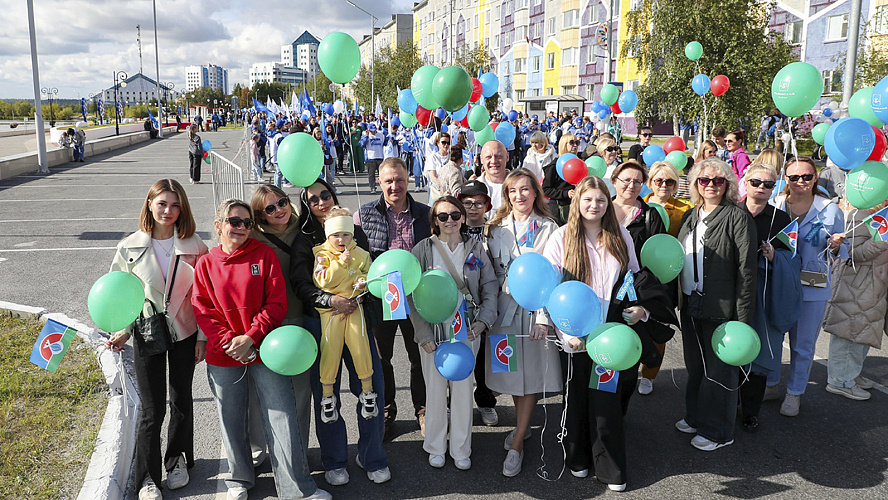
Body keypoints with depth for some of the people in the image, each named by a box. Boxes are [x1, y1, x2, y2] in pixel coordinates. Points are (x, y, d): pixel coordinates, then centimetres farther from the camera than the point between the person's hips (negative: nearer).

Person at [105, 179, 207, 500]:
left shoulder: (193, 246, -4)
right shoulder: (130, 247, -4)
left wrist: (203, 336, -2)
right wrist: (123, 332, -7)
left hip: (184, 332, 1)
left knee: (181, 400, 14)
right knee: (152, 409, 2)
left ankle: (178, 461, 34)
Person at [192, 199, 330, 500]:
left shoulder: (264, 255, -1)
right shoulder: (206, 263, 4)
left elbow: (277, 303, -5)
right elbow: (203, 310, 0)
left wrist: (251, 337, -14)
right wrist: (229, 342, -13)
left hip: (264, 351, -1)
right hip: (223, 357, 2)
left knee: (282, 417, 0)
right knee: (231, 421, 14)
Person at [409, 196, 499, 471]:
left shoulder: (475, 248, 4)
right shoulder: (424, 249, -2)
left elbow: (490, 286, 6)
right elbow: (413, 295, -3)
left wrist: (483, 319, -8)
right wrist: (423, 334, -9)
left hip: (467, 330, 1)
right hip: (434, 330, -1)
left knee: (463, 388, 7)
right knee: (436, 389, 7)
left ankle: (461, 449, 23)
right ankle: (436, 447, 26)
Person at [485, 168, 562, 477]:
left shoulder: (548, 228, 0)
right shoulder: (496, 229, 7)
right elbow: (493, 271, 11)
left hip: (536, 306, -2)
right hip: (505, 307, 3)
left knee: (532, 371, -1)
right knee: (512, 369, 9)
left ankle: (517, 444, 6)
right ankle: (523, 426, 31)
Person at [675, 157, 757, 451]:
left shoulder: (737, 218, -10)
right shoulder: (690, 217, 10)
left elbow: (746, 270, -14)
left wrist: (743, 316, -17)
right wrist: (679, 300, 8)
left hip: (722, 307, -6)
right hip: (691, 303, 6)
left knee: (718, 369, 5)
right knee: (695, 365, 18)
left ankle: (717, 432, 19)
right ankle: (695, 417, 35)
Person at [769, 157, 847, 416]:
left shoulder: (830, 210, -2)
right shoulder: (773, 205, -1)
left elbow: (840, 254, 4)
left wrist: (836, 247, -18)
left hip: (812, 289, -1)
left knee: (803, 345, 9)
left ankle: (794, 393, 26)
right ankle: (769, 385, 31)